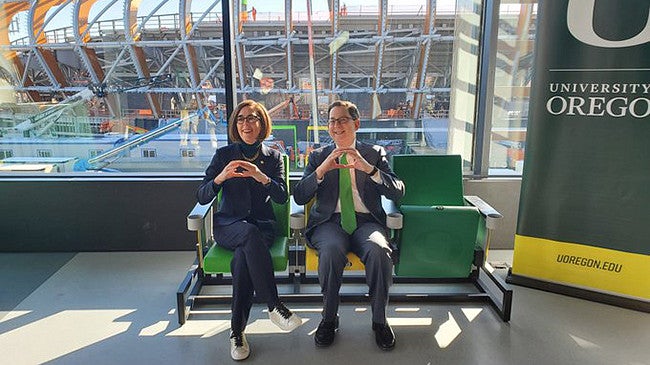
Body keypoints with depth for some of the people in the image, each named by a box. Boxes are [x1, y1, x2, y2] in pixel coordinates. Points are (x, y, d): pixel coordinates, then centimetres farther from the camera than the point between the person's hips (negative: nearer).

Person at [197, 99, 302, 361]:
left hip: (262, 224, 1)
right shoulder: (224, 154, 6)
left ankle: (237, 332, -21)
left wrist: (261, 177, -23)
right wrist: (220, 178, -23)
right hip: (228, 224, 0)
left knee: (242, 259, -33)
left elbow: (283, 197, -4)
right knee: (250, 233, -37)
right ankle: (274, 306, -33)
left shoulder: (273, 157, 8)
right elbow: (201, 197, -2)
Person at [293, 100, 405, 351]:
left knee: (378, 250, -32)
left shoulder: (375, 153, 12)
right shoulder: (318, 156, 13)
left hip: (366, 220, 0)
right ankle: (329, 319, -10)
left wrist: (368, 168, -16)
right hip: (330, 221, 0)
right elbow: (299, 197, 2)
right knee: (331, 249, -34)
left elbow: (398, 193, -1)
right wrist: (322, 169, -14)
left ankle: (379, 320, -8)